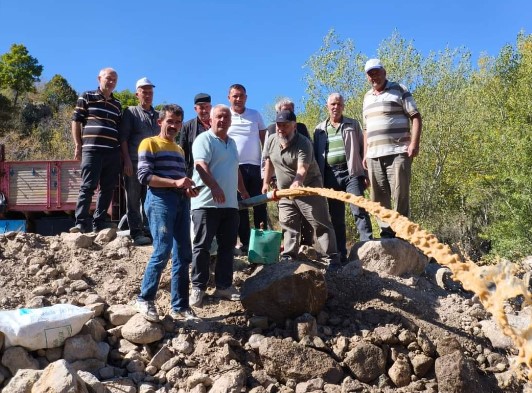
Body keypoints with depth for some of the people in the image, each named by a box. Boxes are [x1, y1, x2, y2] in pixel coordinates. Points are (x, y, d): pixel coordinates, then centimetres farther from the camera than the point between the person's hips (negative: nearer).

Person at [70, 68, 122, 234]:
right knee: (88, 186, -7)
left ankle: (99, 221, 12)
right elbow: (76, 121, 4)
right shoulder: (87, 97, 7)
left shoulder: (117, 105, 19)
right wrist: (78, 145, -2)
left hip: (113, 152, 5)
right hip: (92, 149, -5)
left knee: (108, 188, 4)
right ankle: (81, 222, -4)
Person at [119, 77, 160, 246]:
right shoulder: (130, 112, 7)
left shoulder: (158, 116, 19)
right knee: (133, 199, -3)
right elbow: (123, 137, -1)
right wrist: (127, 160, -11)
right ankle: (136, 233, -2)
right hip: (134, 162, -4)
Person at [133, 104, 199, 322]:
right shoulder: (149, 143, 3)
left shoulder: (179, 150, 25)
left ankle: (179, 306, 9)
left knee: (183, 255, 3)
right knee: (162, 251, -13)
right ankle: (144, 299, 3)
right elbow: (144, 176, -9)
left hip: (182, 202, 7)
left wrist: (188, 189, 4)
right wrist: (175, 183, -17)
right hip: (160, 199, -7)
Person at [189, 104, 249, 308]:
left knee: (227, 246, 8)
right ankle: (198, 287, 4)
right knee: (202, 246, -3)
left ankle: (224, 286, 16)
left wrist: (243, 191, 32)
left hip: (230, 204, 8)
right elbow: (201, 165, -20)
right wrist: (215, 187, -32)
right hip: (206, 203, -8)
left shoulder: (232, 142, 21)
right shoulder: (204, 139, -5)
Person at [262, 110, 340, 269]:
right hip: (285, 190, 6)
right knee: (287, 224, 9)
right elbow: (269, 162, 15)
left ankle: (333, 258, -2)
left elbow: (302, 168, -36)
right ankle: (288, 257, 18)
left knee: (321, 224, -5)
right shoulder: (271, 140, -2)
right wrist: (266, 182, 14)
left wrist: (297, 183, -55)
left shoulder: (303, 143, -22)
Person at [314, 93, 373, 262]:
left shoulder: (353, 125, 10)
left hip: (351, 173, -2)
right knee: (336, 216, 4)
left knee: (359, 210, -13)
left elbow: (362, 149, 7)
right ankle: (340, 253, 9)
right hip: (330, 176, 2)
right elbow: (316, 155, 13)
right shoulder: (319, 129, 14)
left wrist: (365, 173, -1)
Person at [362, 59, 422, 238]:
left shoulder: (399, 90, 3)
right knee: (378, 198, 4)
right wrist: (365, 153, 17)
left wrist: (414, 143, -14)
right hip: (374, 156, 6)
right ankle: (386, 232, 9)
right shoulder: (367, 97, 21)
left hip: (397, 152, -6)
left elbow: (415, 117, -2)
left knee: (400, 195, -7)